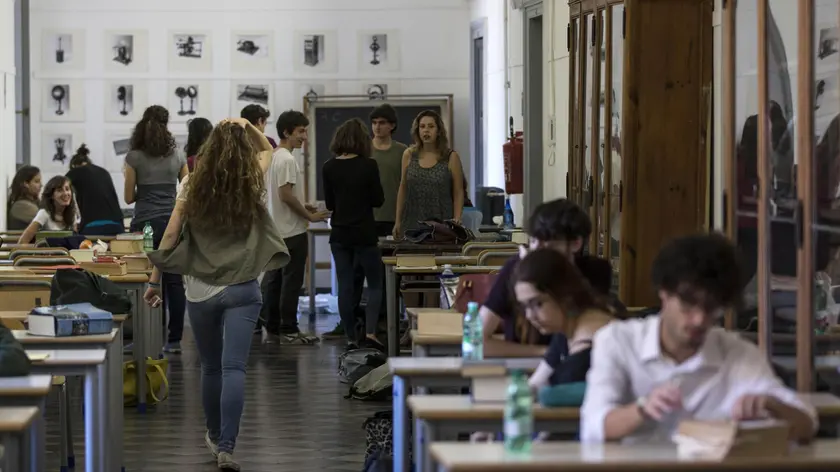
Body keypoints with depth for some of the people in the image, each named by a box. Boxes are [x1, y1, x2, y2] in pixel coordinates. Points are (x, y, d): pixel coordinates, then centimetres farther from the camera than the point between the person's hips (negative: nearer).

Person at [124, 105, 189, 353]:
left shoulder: (134, 158, -4)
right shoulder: (178, 156, 4)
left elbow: (129, 197, 0)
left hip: (145, 224, -2)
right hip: (172, 222, 2)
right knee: (174, 281, 4)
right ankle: (174, 339, 4)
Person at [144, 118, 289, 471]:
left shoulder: (192, 186, -1)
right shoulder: (254, 185, 1)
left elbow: (170, 236, -2)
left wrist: (154, 282, 4)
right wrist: (249, 129, 7)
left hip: (200, 291, 1)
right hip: (241, 290, -1)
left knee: (210, 367, 18)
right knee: (234, 369, -8)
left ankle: (215, 436, 35)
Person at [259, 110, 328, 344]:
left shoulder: (272, 157, 14)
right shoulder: (287, 160, -17)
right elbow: (286, 194, -22)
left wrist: (303, 206, 16)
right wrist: (309, 216, -13)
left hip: (275, 229, 10)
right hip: (292, 231, -10)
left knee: (273, 280, 10)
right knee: (291, 281, -5)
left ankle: (270, 329, 13)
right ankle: (288, 331, -3)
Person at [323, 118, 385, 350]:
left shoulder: (329, 168, -2)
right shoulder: (368, 166, -11)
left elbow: (330, 203, 6)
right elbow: (378, 200, -4)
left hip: (340, 234, 3)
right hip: (364, 233, -3)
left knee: (345, 286, 8)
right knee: (375, 283, 8)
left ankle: (351, 339, 8)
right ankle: (370, 334, -7)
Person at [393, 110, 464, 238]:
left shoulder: (451, 158, 1)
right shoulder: (409, 155, 8)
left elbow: (458, 193, 1)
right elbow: (403, 190, 13)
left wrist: (456, 223, -8)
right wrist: (397, 221, 10)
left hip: (441, 225, -2)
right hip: (412, 224, 2)